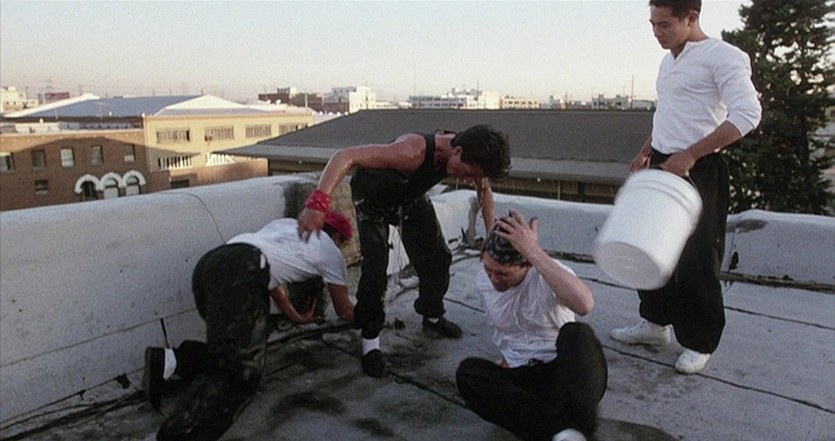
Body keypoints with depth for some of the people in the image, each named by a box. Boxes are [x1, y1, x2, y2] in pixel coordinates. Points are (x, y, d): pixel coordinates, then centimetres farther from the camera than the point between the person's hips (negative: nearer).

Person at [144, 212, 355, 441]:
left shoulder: (285, 224, 36)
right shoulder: (330, 250, 21)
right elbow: (345, 312, 32)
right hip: (240, 274, -7)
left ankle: (170, 360, -1)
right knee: (243, 369, -9)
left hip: (208, 262, 8)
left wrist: (296, 316, 55)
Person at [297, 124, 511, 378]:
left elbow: (485, 189, -1)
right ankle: (370, 340, 1)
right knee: (375, 265, -17)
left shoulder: (468, 155, -23)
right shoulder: (413, 152, -45)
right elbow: (346, 156, -50)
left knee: (438, 256, 5)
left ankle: (432, 316, 30)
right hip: (372, 197, -6)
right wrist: (318, 203, -64)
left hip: (412, 196, 6)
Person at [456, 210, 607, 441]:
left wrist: (534, 251, -38)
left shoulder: (549, 274, -16)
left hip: (568, 374, -4)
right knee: (467, 372, -26)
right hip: (523, 379, 5)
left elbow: (584, 304, -40)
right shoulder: (483, 280, 3)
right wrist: (507, 358, 11)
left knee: (576, 333, -35)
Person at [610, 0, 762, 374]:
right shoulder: (668, 61, 14)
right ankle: (655, 322, 30)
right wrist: (646, 151, 15)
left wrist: (689, 155, -25)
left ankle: (700, 343, 16)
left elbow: (747, 114, -21)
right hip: (662, 167, 9)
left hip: (698, 172, -8)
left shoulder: (722, 56, -12)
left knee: (696, 259, 0)